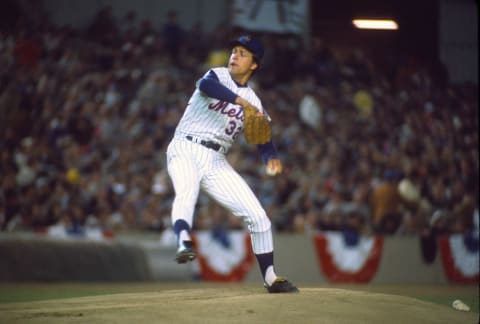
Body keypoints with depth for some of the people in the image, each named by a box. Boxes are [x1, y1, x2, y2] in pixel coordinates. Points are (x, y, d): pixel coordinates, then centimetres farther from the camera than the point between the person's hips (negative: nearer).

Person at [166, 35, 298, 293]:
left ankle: (270, 278, 13)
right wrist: (242, 102, -36)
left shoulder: (253, 101, 12)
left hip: (216, 162, 4)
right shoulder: (218, 75, 2)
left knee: (257, 216, 0)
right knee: (186, 193, -36)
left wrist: (271, 158, -19)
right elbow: (206, 85, -24)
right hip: (186, 150, -4)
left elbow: (263, 140, 5)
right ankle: (184, 244, -61)